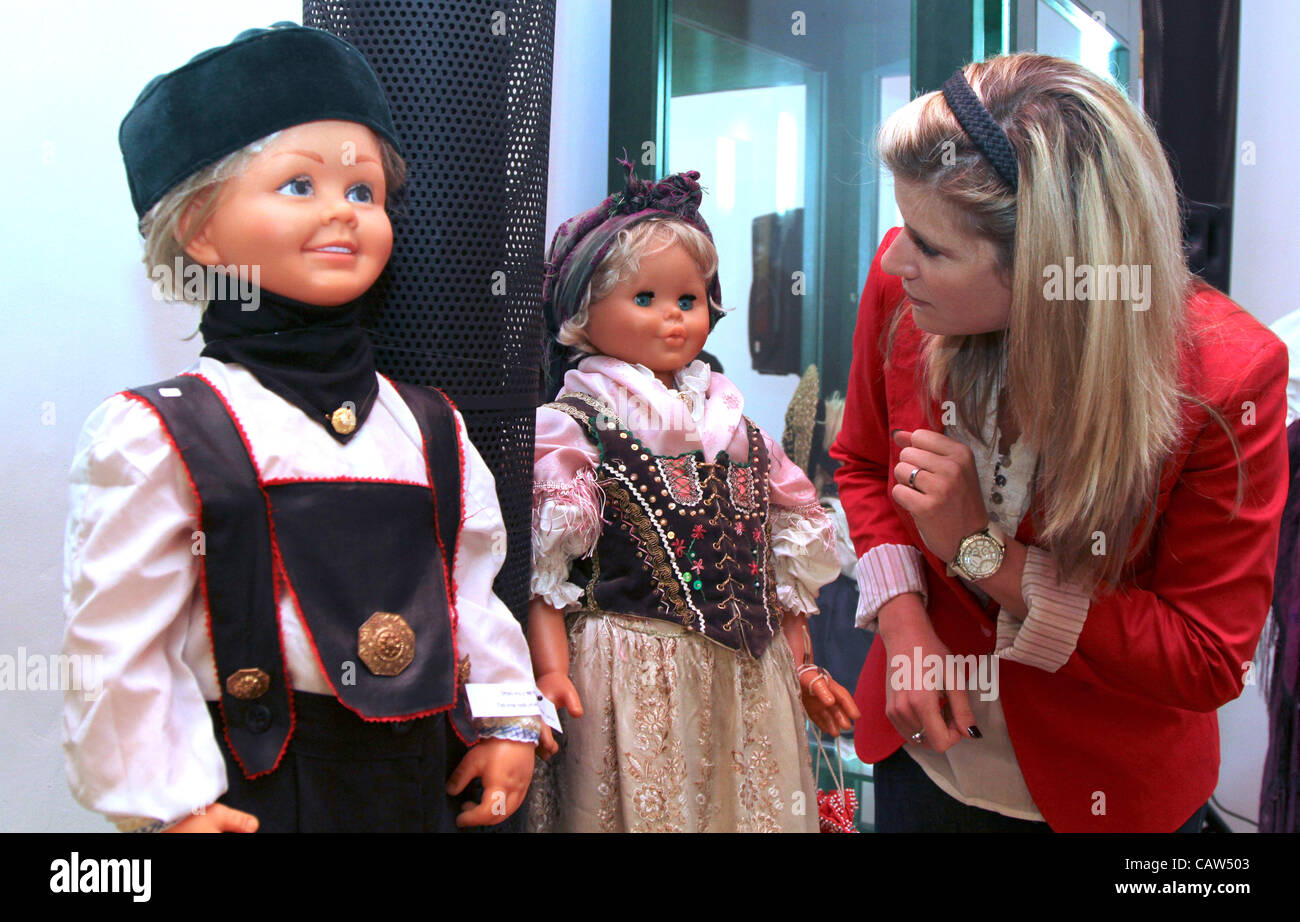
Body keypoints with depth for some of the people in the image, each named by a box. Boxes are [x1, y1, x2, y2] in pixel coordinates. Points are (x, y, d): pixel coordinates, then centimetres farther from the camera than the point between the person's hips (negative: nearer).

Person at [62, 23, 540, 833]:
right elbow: (118, 643, -10)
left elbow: (471, 588, 11)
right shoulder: (159, 435, -12)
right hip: (253, 790, -4)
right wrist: (168, 800, -9)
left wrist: (507, 721, 9)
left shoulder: (430, 427, 4)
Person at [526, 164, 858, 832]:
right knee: (644, 809, 0)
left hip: (748, 676, 5)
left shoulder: (735, 426, 13)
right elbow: (541, 567, -9)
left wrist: (803, 665, 16)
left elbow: (784, 560, 17)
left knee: (756, 804, 11)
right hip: (633, 681, -5)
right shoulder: (569, 427, -4)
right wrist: (551, 669, -18)